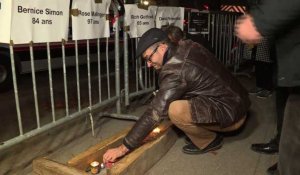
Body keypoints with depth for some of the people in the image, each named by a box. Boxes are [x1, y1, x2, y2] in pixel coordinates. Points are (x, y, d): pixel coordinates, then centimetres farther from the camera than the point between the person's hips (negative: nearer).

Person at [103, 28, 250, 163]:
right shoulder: (188, 46, -1)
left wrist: (124, 147, -19)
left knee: (175, 110, -28)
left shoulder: (175, 70, -24)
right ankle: (210, 129, 14)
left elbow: (155, 112, -25)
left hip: (230, 113, -9)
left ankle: (208, 141, -1)